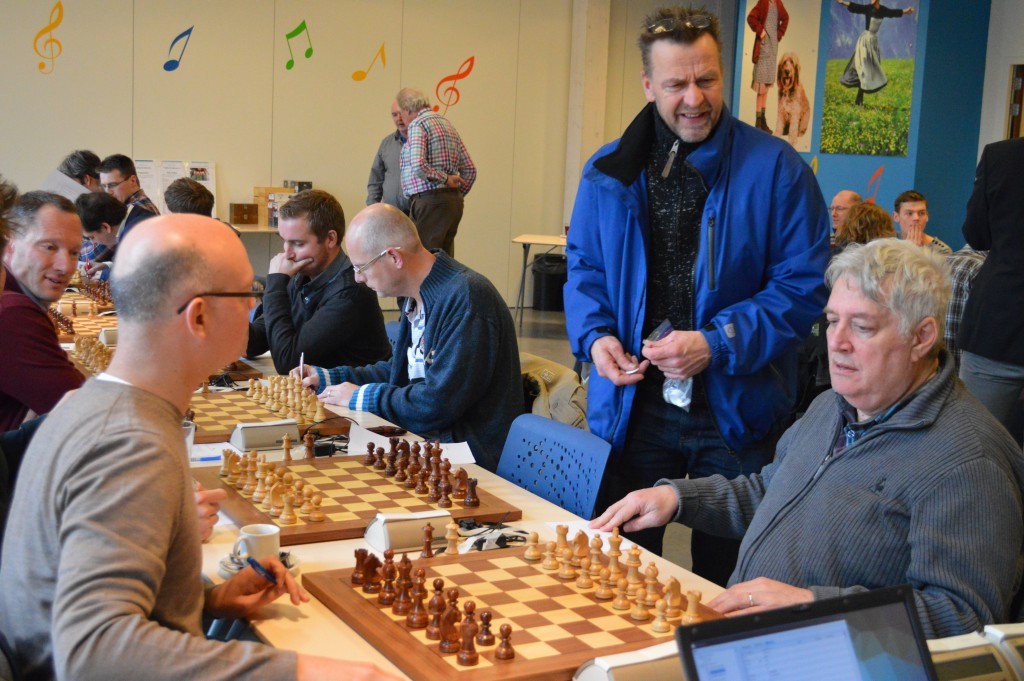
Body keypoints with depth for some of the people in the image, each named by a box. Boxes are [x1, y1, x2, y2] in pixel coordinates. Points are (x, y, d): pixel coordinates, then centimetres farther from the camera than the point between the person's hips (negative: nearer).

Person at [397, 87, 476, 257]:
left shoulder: (417, 124, -7)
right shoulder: (447, 124, 19)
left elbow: (418, 165, -23)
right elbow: (469, 170, 19)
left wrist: (444, 178, -11)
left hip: (429, 202, -9)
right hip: (454, 202, 9)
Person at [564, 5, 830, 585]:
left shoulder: (775, 168, -7)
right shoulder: (610, 171, 4)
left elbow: (803, 286, -8)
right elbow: (584, 267, 13)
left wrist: (717, 346, -19)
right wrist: (594, 335, -7)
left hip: (736, 408, -2)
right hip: (633, 401, 3)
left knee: (724, 573, 14)